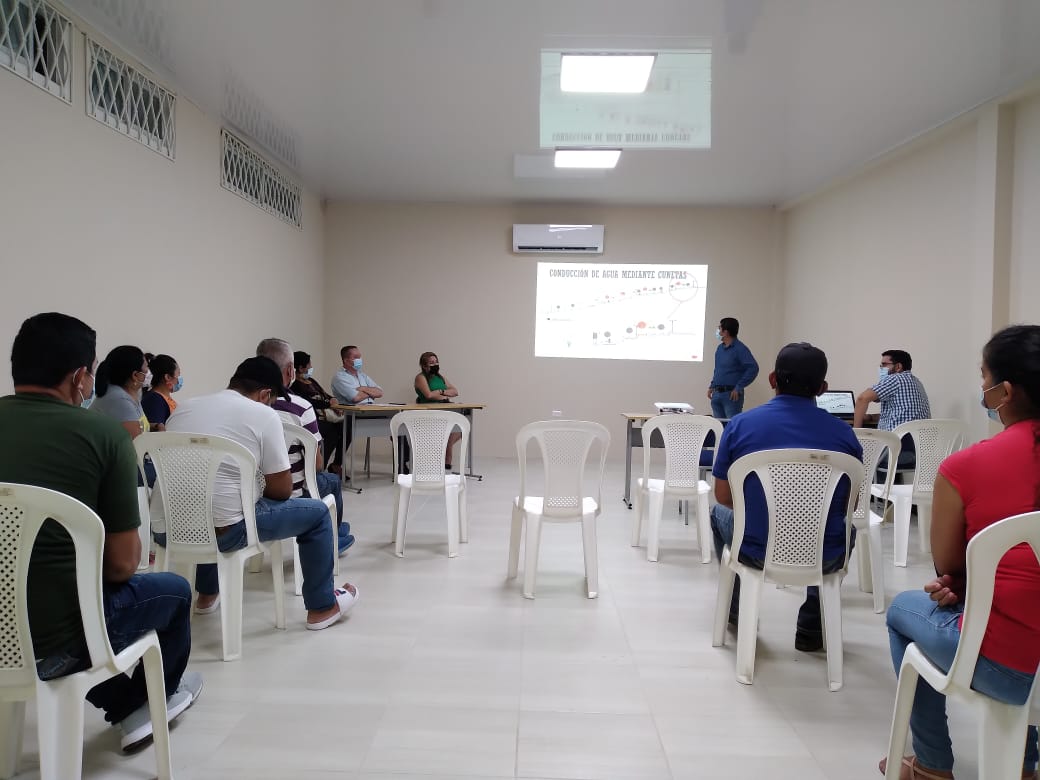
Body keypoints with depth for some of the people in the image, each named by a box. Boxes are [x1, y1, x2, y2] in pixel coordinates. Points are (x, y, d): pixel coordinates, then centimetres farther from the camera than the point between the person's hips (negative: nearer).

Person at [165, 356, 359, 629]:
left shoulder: (184, 408, 14)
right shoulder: (263, 415, -4)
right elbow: (282, 490, -2)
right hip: (220, 531, -7)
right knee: (317, 512, 13)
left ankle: (207, 595, 51)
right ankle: (322, 608, 25)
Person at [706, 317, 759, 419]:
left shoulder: (740, 348, -10)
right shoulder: (720, 348, 13)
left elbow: (753, 368, -18)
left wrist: (739, 388, -18)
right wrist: (712, 386, 15)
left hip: (731, 395, -8)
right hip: (717, 394, 8)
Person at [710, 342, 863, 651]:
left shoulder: (740, 425, -8)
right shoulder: (843, 433, -5)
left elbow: (723, 496, 1)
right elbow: (850, 503, 7)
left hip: (757, 553, -1)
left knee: (720, 512, 31)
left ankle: (737, 613, 44)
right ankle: (812, 629, 37)